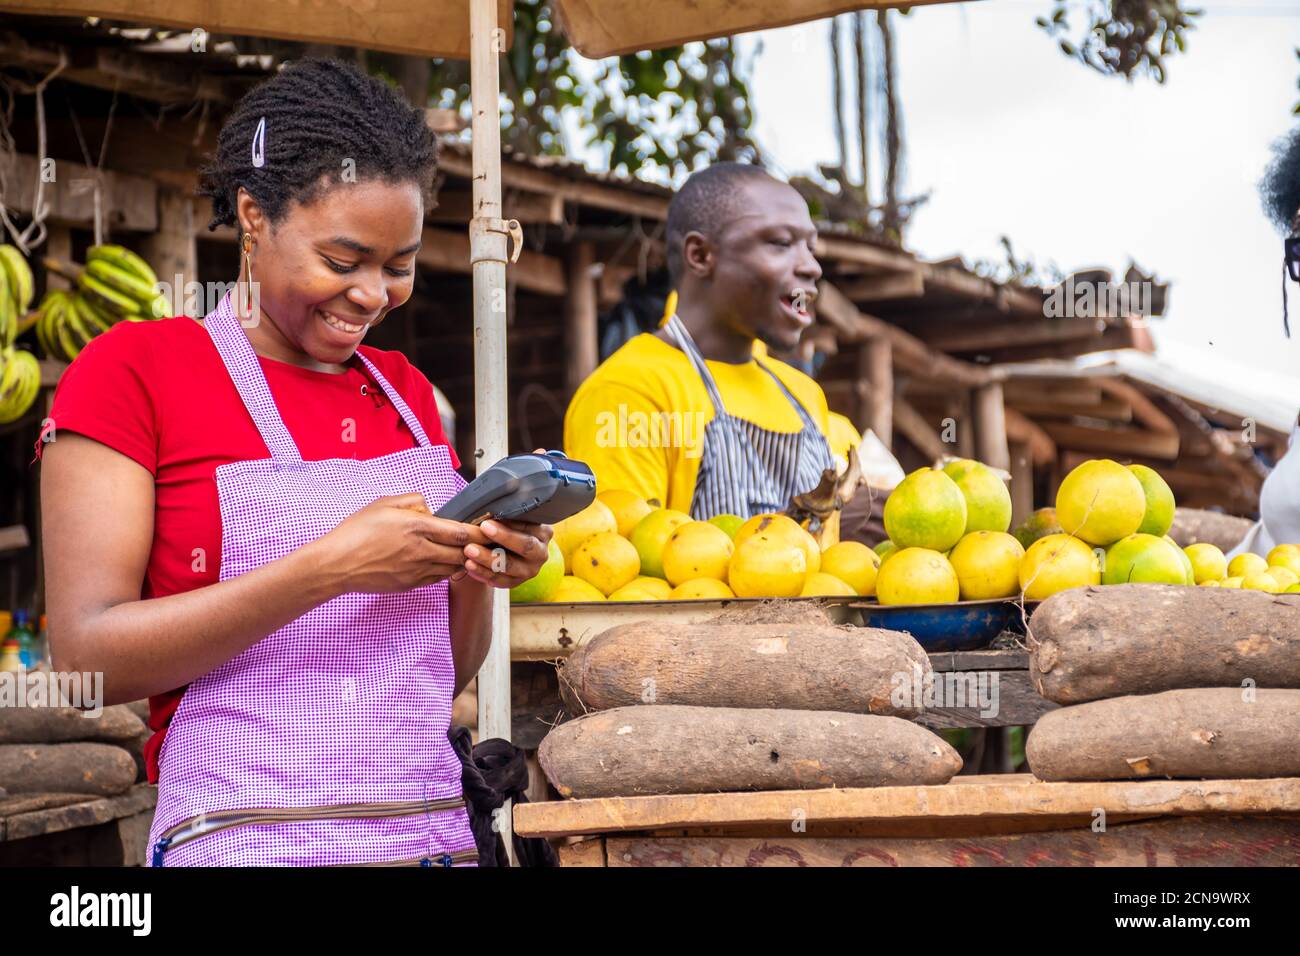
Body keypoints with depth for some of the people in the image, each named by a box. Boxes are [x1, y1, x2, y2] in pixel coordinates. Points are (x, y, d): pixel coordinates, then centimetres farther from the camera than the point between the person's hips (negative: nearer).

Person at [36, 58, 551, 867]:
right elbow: (85, 658, -13)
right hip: (244, 841, -5)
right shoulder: (135, 369, -3)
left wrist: (478, 574, -5)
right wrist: (331, 569, -19)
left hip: (437, 833, 6)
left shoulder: (407, 392, 13)